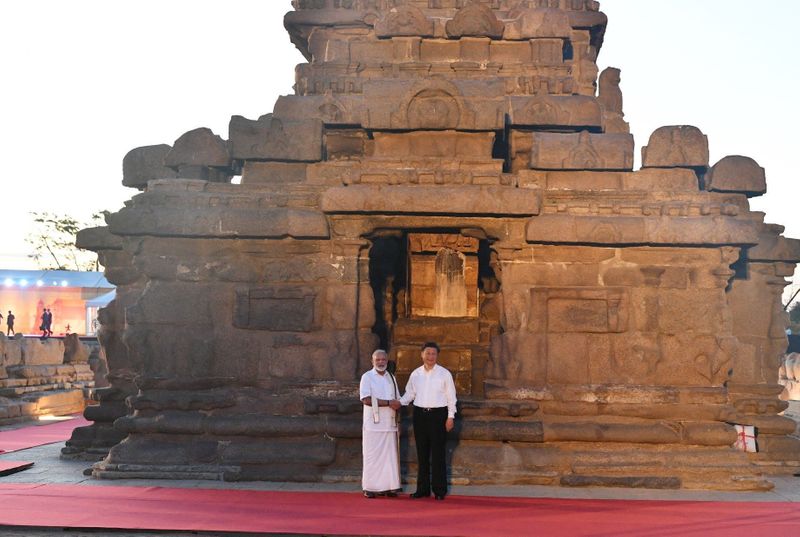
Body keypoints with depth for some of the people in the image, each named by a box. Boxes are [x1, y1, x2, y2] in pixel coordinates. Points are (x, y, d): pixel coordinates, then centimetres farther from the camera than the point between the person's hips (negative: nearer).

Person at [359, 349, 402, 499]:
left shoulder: (391, 378, 15)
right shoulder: (367, 377, -2)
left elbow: (397, 400, 21)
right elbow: (366, 399, -14)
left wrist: (396, 405, -3)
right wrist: (388, 403, -17)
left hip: (389, 424, 5)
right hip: (373, 424, -5)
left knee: (389, 455, 2)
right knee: (372, 456, -4)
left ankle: (388, 486, 6)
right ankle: (370, 488, 1)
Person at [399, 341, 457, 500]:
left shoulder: (444, 374, -1)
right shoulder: (415, 374, 7)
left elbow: (451, 396, 0)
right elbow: (409, 393, 11)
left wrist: (450, 416, -5)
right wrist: (399, 402, -6)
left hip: (438, 414, -3)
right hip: (420, 414, 3)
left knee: (438, 453, -2)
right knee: (422, 453, 8)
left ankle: (439, 490, 4)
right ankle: (422, 489, 15)